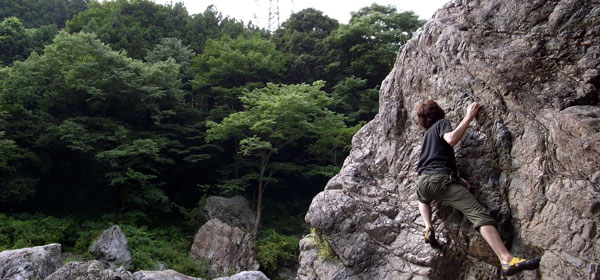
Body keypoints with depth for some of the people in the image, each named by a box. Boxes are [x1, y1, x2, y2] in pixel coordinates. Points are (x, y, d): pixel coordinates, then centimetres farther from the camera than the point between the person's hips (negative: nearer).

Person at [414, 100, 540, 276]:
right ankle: (507, 261, -30)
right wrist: (469, 117, -5)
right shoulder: (441, 123, 10)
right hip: (440, 180, -7)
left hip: (423, 182, 7)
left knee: (423, 198, 42)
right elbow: (451, 139, -12)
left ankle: (428, 229, 17)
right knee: (478, 214, -15)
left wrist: (456, 179, 27)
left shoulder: (427, 134, 30)